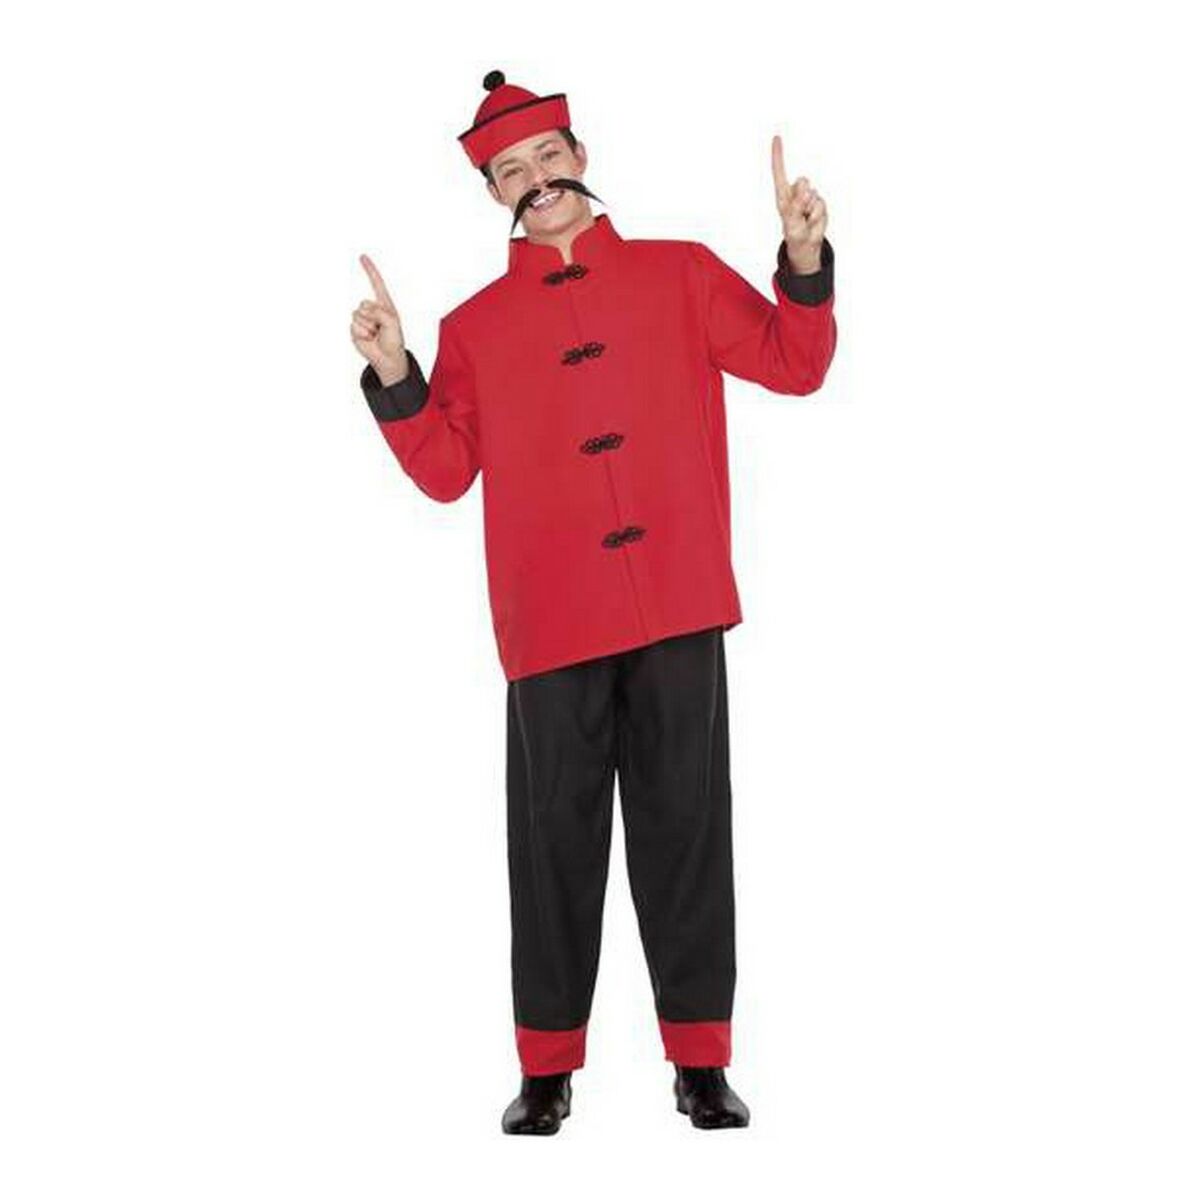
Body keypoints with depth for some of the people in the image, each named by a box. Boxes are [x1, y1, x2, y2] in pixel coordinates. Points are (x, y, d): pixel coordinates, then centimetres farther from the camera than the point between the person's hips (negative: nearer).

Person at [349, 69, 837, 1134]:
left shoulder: (682, 274, 12)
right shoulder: (475, 325, 11)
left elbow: (794, 366, 9)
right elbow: (446, 470, 8)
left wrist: (806, 264, -5)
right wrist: (394, 379, -5)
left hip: (678, 606, 0)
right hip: (553, 618, 0)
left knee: (686, 825, 4)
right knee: (557, 838, 4)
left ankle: (701, 1062, 15)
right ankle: (548, 1071, 15)